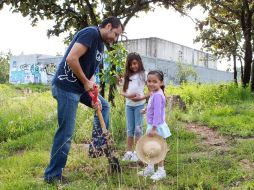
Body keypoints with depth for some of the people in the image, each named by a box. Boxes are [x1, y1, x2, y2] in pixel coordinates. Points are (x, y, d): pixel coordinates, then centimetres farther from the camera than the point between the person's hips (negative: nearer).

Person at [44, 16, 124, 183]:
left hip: (80, 87, 10)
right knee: (66, 132, -5)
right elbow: (71, 59, -26)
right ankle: (52, 175, 7)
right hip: (67, 87, -10)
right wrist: (86, 82, -16)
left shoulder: (101, 45, 14)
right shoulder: (91, 33, -16)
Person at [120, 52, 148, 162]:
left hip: (139, 104, -4)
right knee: (129, 129, 9)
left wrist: (141, 98, -20)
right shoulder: (127, 76, 8)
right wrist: (128, 95, -13)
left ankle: (137, 152, 8)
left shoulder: (143, 74, -4)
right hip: (129, 105, 4)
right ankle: (129, 152, 16)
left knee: (138, 128, 0)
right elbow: (122, 92, 8)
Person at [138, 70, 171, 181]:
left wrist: (154, 128, -26)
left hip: (157, 127, -10)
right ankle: (150, 168, 33)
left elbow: (157, 113, -26)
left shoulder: (157, 95, -23)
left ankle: (161, 171, 17)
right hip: (152, 126, 10)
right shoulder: (153, 94, 7)